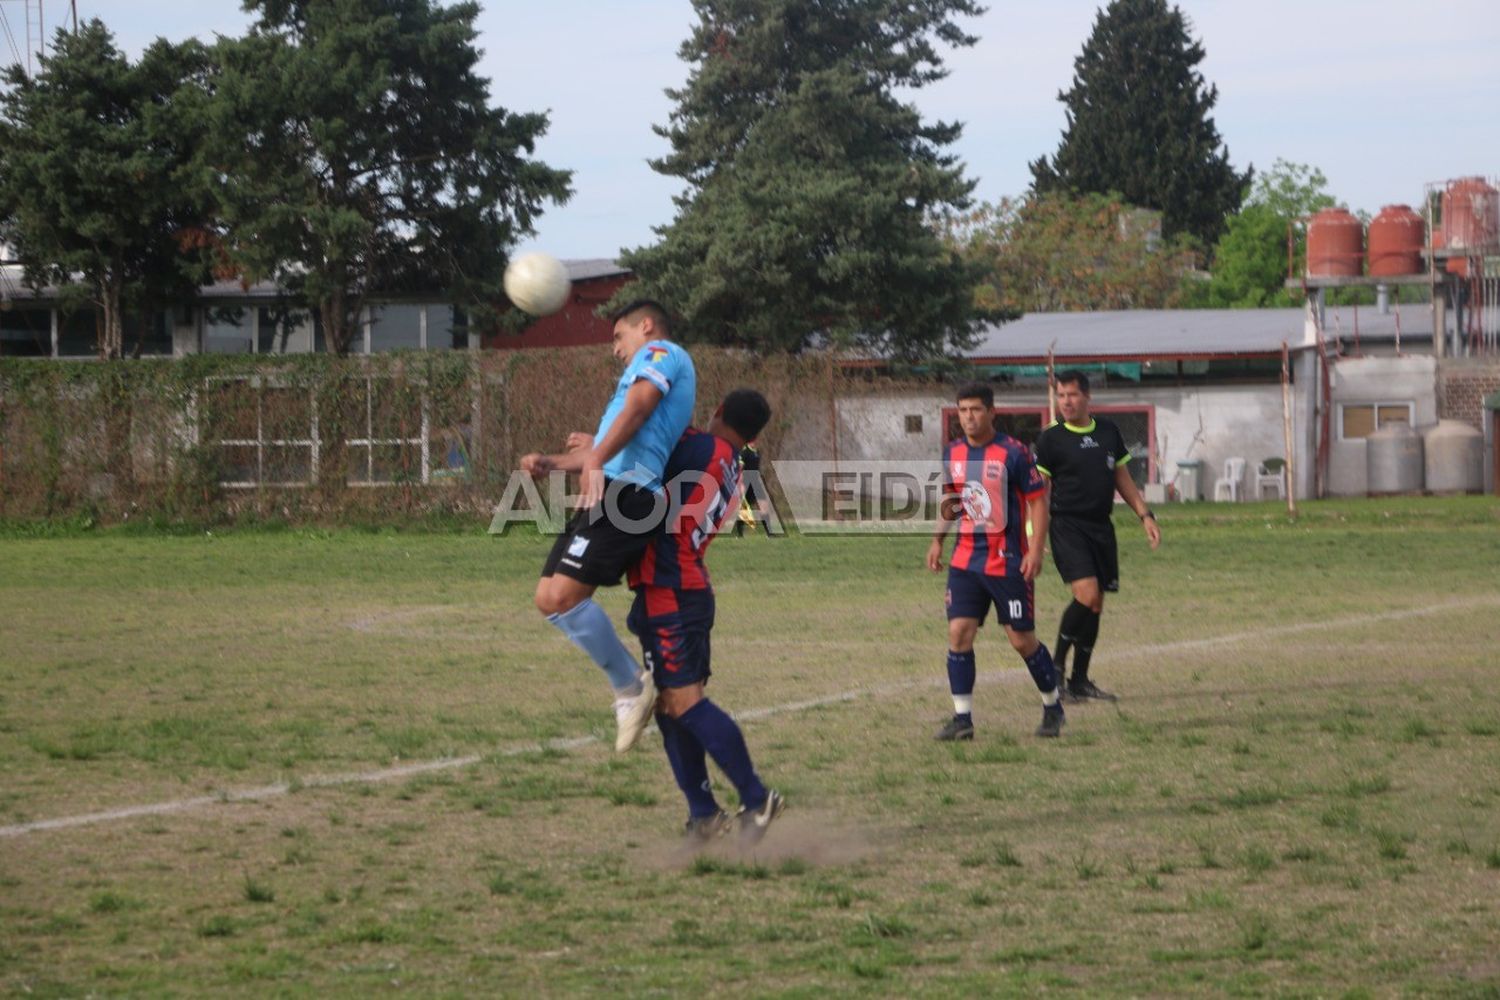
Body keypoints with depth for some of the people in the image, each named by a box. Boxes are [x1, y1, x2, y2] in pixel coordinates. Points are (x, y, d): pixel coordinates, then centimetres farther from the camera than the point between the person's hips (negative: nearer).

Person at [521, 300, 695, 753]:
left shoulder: (660, 352, 3)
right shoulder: (662, 369, 33)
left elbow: (638, 407, -16)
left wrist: (596, 459, -30)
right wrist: (552, 462, 35)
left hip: (627, 492, -10)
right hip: (609, 494, 10)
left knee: (563, 596, -20)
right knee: (548, 600, 6)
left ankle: (629, 688, -7)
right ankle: (631, 685, 7)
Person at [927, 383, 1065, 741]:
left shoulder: (1013, 453, -12)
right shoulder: (953, 453, 6)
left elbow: (1038, 500, -9)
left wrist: (1036, 550, -16)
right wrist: (938, 539, 11)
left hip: (1008, 562, -5)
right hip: (965, 560, 5)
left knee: (1022, 640, 1)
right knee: (958, 633, -5)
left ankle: (1053, 707, 21)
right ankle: (962, 718, 0)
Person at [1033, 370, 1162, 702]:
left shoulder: (1108, 432, 10)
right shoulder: (1051, 439, -4)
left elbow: (1122, 479, 19)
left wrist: (1145, 515, 11)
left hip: (1101, 526, 5)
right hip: (1067, 526, -5)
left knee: (1095, 606, 6)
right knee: (1087, 595, -21)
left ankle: (1080, 681, 15)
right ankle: (1056, 665, -5)